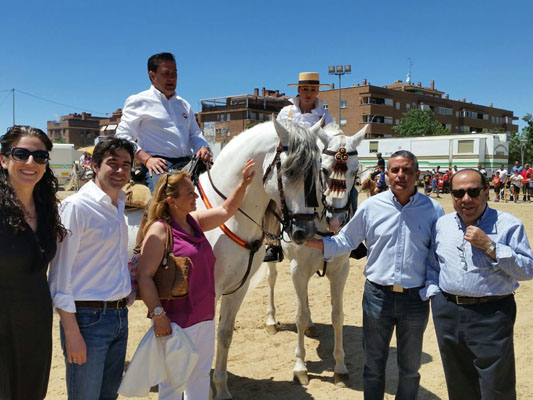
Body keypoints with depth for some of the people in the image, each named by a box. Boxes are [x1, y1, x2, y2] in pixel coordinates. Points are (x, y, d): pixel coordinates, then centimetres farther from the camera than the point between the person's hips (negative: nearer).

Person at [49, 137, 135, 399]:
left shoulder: (118, 206, 10)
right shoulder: (76, 207, -14)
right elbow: (60, 275, -15)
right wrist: (72, 334, -17)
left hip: (120, 316, 7)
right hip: (88, 319, -7)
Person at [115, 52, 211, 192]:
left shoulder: (184, 105, 27)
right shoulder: (138, 102, 9)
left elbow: (195, 135, 28)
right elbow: (123, 136, 2)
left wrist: (203, 148, 2)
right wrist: (147, 159, -14)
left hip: (187, 164, 6)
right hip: (158, 165, -6)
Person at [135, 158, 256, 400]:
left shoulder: (194, 221, 6)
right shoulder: (159, 230, -17)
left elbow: (225, 211, 17)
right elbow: (144, 276, -20)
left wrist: (244, 184, 6)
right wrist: (158, 315, -23)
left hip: (205, 317, 8)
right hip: (177, 321, -8)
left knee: (201, 376, 20)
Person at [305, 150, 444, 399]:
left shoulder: (432, 210, -4)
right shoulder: (371, 206, -4)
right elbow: (345, 241, 5)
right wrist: (310, 242, -8)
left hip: (415, 298, 0)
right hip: (377, 295, 0)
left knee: (410, 368, 17)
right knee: (374, 365, 15)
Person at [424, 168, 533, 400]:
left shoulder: (508, 225, -6)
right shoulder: (442, 225, 8)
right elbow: (432, 265, 18)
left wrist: (489, 246, -19)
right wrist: (433, 292, 4)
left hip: (491, 313, -4)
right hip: (447, 311, 5)